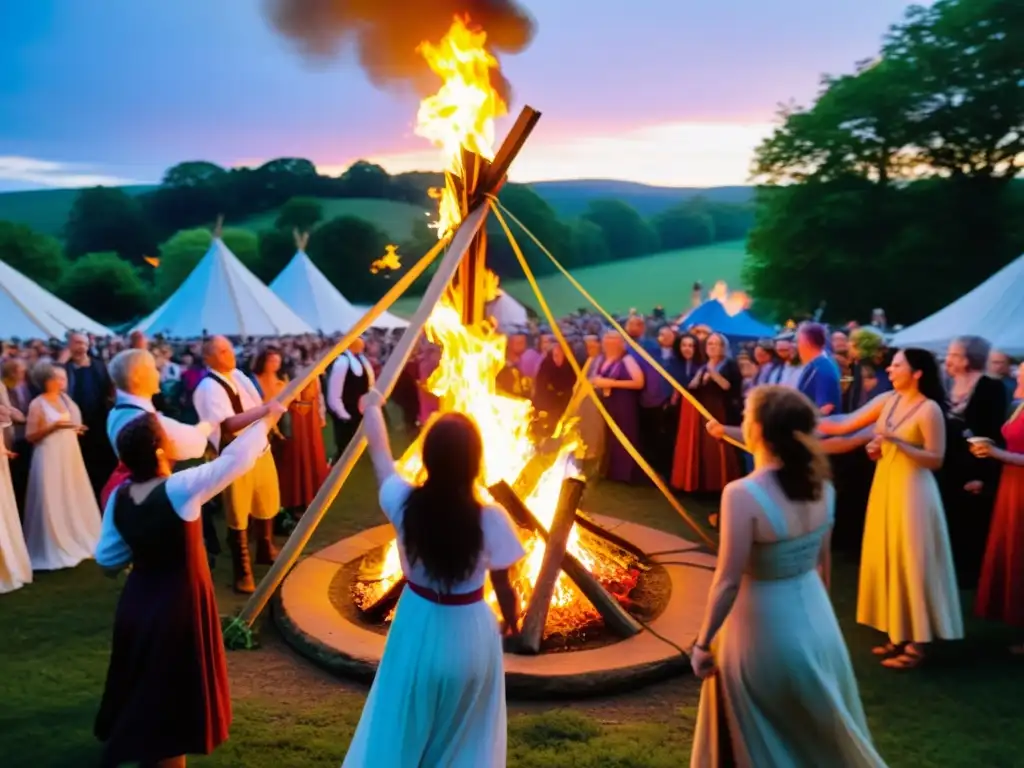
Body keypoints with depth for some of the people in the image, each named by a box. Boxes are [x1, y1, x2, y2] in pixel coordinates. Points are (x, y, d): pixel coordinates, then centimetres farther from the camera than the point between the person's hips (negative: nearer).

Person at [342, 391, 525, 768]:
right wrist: (512, 621, 13)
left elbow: (380, 453, 2)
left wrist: (372, 408, 21)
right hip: (468, 634, -2)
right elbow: (503, 588, -10)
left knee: (402, 730, 23)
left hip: (417, 629, 2)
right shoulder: (491, 519, -24)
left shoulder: (405, 502, -18)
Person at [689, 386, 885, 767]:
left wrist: (703, 643, -10)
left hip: (765, 631, -6)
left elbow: (729, 581, -22)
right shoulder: (820, 485, -5)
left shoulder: (742, 494, -26)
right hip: (816, 621, 7)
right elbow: (822, 561, 7)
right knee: (824, 734, 27)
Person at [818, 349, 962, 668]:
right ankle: (899, 635, 26)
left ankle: (915, 644, 14)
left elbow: (936, 460, -16)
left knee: (911, 564, 1)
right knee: (889, 560, 13)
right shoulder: (887, 400, 4)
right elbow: (844, 425, 4)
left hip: (912, 491, -7)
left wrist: (896, 442, -23)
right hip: (885, 486, 7)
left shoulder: (929, 409, -14)